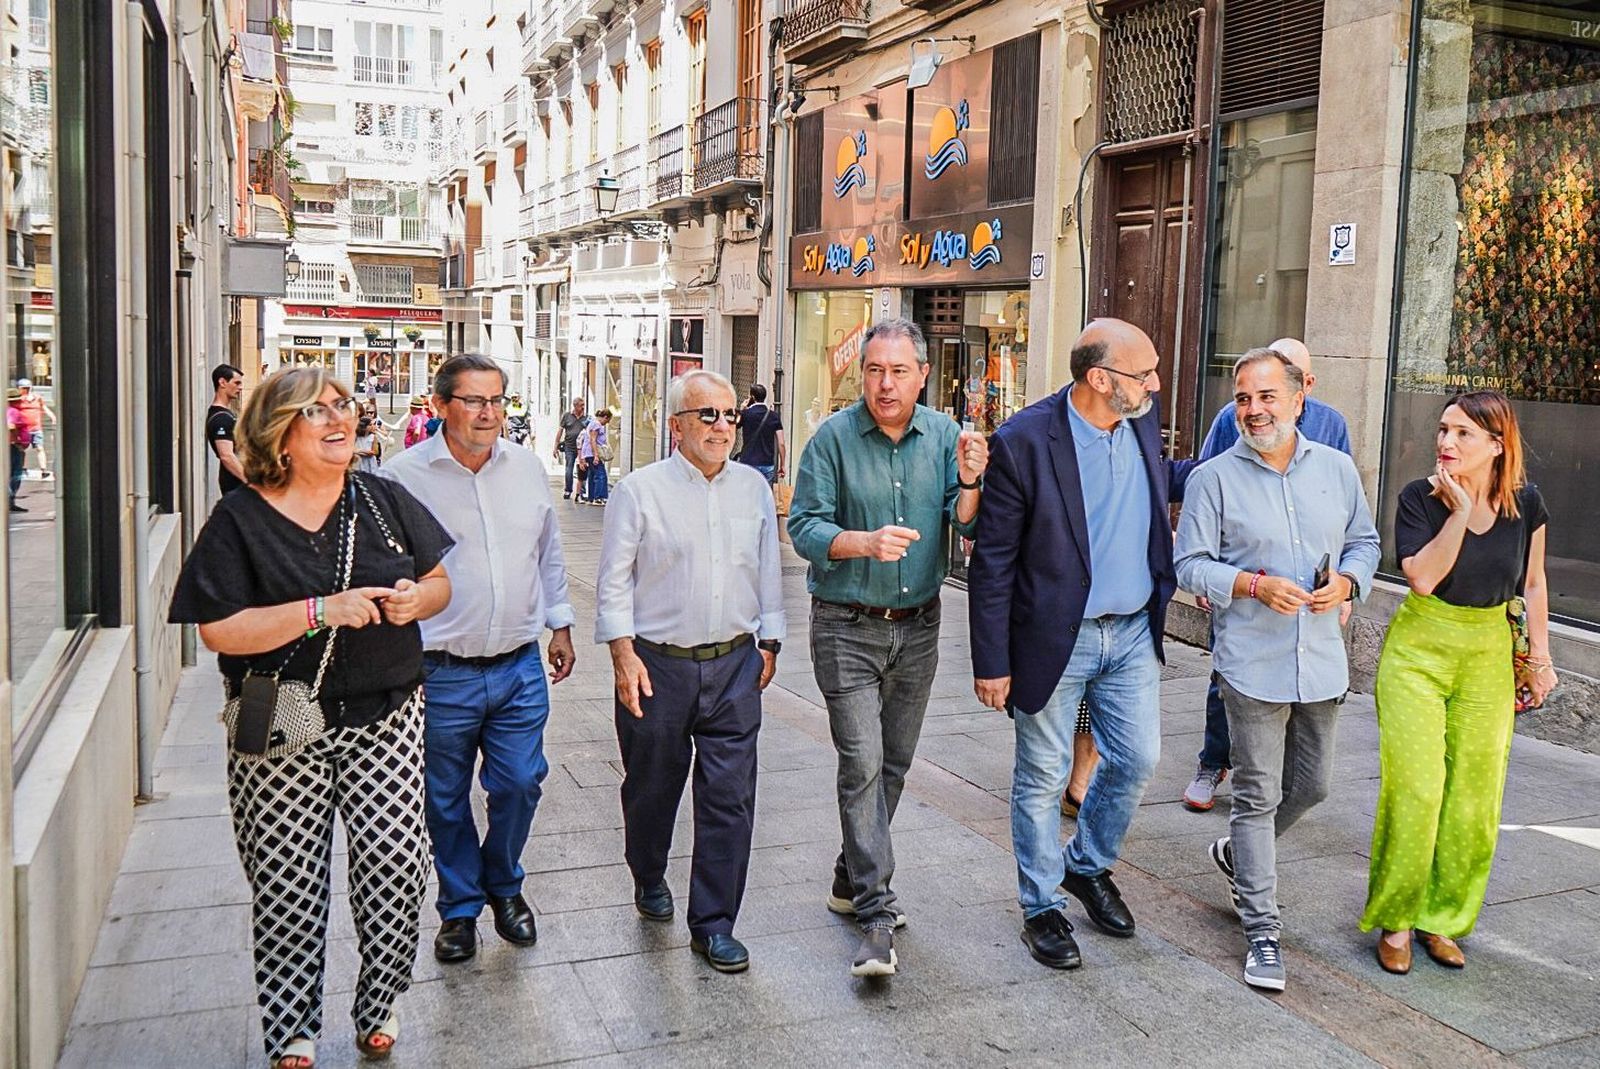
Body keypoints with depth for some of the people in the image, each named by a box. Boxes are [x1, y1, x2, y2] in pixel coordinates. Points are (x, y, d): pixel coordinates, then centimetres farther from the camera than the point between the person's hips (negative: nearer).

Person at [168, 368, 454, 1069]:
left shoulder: (384, 500, 6)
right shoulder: (240, 519, -5)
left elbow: (440, 582, 14)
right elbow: (219, 630, -13)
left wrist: (416, 599, -10)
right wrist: (323, 610, -21)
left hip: (385, 720, 3)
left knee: (398, 866, -2)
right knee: (287, 883, 5)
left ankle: (378, 1005, 22)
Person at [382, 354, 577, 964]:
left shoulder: (527, 469, 6)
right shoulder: (402, 477, -8)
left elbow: (549, 554, 18)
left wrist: (559, 624, 19)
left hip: (520, 667, 3)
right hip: (441, 673, -3)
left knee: (520, 784, 8)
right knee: (447, 800, 10)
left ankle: (504, 885, 35)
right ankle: (460, 907, 30)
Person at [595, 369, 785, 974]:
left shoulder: (753, 488, 7)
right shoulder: (641, 490, -5)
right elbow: (614, 579, -4)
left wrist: (768, 640, 16)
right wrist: (623, 652, -11)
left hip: (735, 663, 3)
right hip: (658, 664, -2)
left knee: (730, 797, 0)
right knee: (652, 787, 14)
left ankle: (714, 924, 12)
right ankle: (649, 879, 42)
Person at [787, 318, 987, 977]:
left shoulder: (944, 435, 1)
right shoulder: (834, 437, -8)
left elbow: (966, 524, -2)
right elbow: (804, 527, -11)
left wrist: (970, 484, -23)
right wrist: (865, 541, -28)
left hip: (918, 626, 4)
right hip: (847, 628, -4)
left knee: (893, 763, 14)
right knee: (862, 763, -10)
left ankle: (852, 880, 31)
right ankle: (876, 913, -5)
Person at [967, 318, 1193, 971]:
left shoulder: (1141, 421, 0)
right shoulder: (1025, 440, -18)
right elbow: (992, 562, -14)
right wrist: (991, 662, -13)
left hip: (1133, 632, 6)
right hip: (1054, 640, -6)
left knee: (1137, 759, 13)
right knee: (1043, 778, 8)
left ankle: (1087, 866, 39)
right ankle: (1042, 908, 26)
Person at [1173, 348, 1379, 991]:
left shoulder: (1337, 469, 6)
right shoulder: (1213, 479, -5)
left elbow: (1364, 542, 15)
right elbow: (1191, 565, -6)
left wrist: (1346, 582, -6)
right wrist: (1255, 585, -21)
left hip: (1321, 657, 4)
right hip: (1252, 660, -4)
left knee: (1311, 786, 15)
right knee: (1258, 794, 0)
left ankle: (1238, 854, 41)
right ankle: (1262, 930, 9)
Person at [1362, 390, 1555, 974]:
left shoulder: (1526, 503, -3)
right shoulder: (1420, 497, -10)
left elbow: (1533, 585, 9)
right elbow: (1422, 577, -21)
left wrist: (1539, 657, 11)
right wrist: (1459, 512, -23)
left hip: (1489, 655, 3)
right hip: (1419, 648, -3)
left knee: (1473, 796, 4)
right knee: (1414, 789, -6)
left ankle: (1441, 917, 20)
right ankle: (1395, 918, 9)